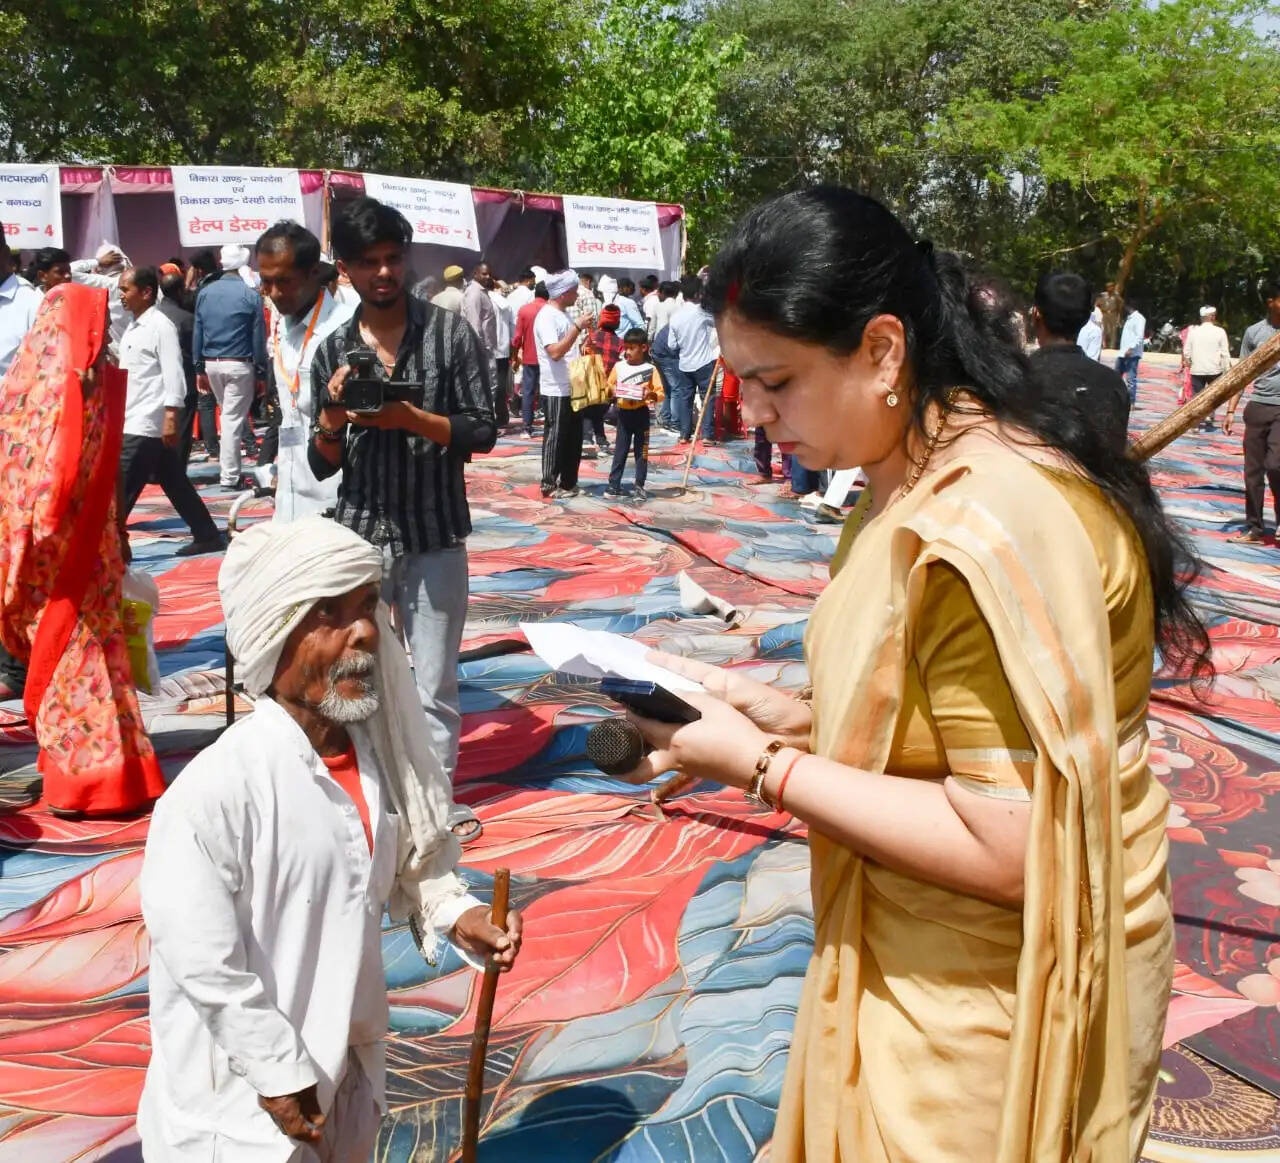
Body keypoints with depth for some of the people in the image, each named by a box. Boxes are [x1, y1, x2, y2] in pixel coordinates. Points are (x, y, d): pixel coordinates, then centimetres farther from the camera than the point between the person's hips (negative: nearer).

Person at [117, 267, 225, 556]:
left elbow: (173, 374, -17)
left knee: (120, 488, -8)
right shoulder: (133, 327, 16)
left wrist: (171, 418, -22)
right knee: (175, 483, 11)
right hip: (134, 422, 9)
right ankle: (207, 536, 16)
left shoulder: (161, 326, -11)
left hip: (146, 424, -9)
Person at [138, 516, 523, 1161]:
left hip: (348, 1065, 7)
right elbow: (205, 967, -23)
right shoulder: (212, 791, -28)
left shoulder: (374, 754, -7)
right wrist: (280, 1075, -16)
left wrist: (455, 914, -8)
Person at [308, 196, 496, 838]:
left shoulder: (449, 332, -1)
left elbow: (482, 431, -4)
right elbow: (322, 465, 6)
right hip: (359, 535, 2)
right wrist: (331, 418, -14)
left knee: (435, 687, 4)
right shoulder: (332, 350, 6)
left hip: (435, 536, -2)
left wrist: (411, 419, -18)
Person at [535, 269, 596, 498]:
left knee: (574, 438, 13)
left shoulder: (564, 315, 14)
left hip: (573, 387, 9)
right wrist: (578, 327, -24)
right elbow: (555, 352, -26)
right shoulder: (546, 316, -15)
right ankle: (550, 484, 6)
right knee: (555, 437, -2)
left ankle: (568, 482, 21)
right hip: (556, 390, -9)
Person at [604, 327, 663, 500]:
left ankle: (639, 487, 11)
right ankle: (614, 484, 11)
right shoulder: (618, 366, 4)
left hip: (641, 413, -2)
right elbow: (609, 387, 10)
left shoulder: (650, 369, -4)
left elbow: (660, 393, -4)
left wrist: (652, 395, -25)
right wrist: (612, 391, -11)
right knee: (620, 450, 7)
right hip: (623, 413, 2)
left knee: (641, 451, 5)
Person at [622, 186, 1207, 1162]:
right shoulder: (921, 482, 3)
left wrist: (764, 768, -22)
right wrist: (795, 720, -3)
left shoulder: (994, 525, -27)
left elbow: (1005, 849, -27)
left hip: (990, 1013, -8)